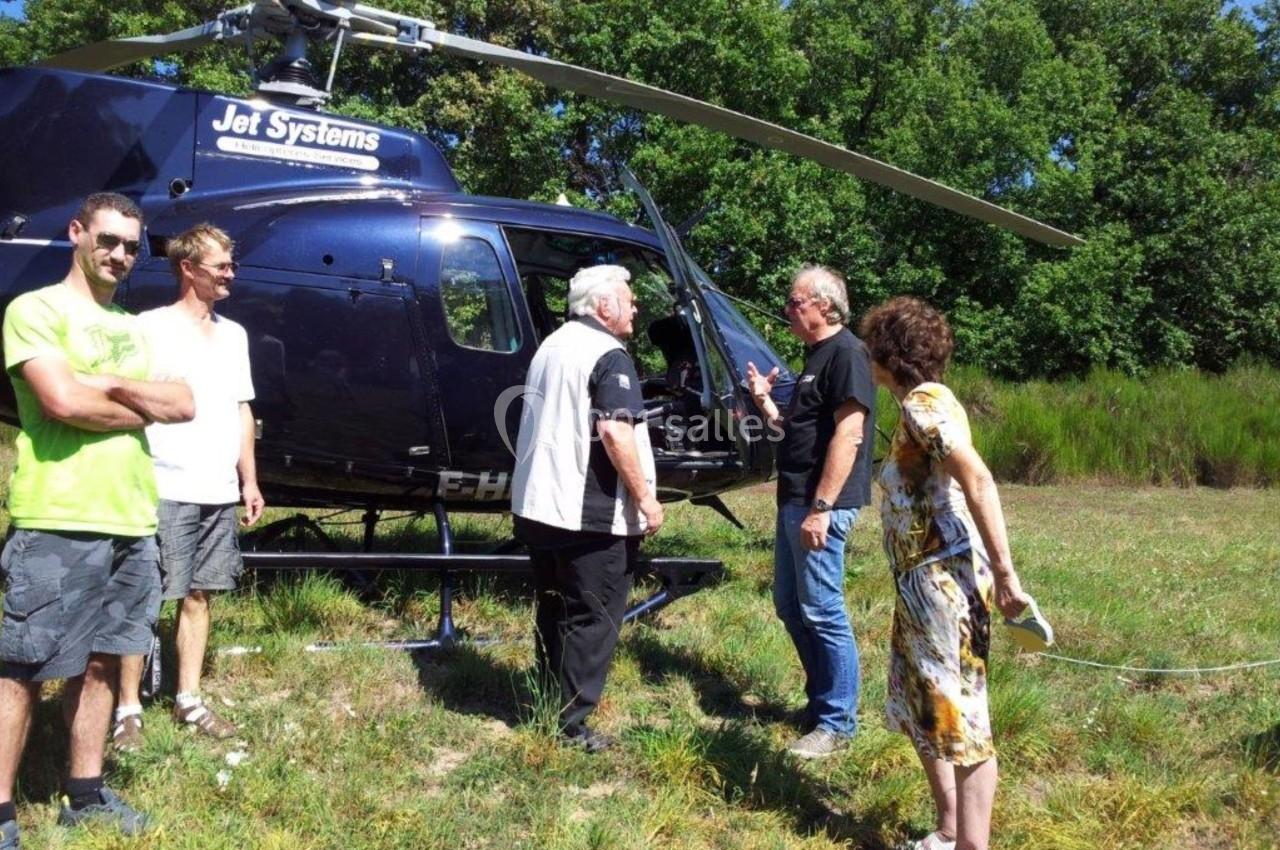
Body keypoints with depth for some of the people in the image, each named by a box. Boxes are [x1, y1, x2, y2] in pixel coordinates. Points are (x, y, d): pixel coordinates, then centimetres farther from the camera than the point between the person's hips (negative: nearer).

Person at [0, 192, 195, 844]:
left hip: (132, 522, 7)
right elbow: (63, 402, -16)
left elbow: (184, 406, 9)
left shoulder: (134, 328, 19)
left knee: (99, 661, 13)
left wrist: (113, 384, -7)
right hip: (57, 521, -7)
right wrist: (143, 405, -1)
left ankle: (86, 794, 22)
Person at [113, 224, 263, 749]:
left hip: (220, 493, 6)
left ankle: (189, 700, 22)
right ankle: (128, 709, 8)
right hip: (166, 490, -6)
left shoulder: (233, 334, 15)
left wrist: (249, 481, 14)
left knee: (198, 596, 12)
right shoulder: (151, 327, -5)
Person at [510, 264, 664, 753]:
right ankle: (570, 722, 3)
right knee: (592, 619, 0)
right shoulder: (609, 356, -13)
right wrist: (645, 498, -17)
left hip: (537, 505, 9)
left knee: (554, 613, 17)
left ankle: (550, 706, 26)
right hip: (591, 514, -8)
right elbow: (615, 432, -24)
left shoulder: (552, 346, 15)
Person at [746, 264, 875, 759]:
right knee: (790, 606, 16)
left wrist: (821, 508, -25)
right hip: (793, 498, 10)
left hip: (820, 504, -10)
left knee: (822, 612, -4)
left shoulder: (846, 354, -13)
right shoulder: (815, 355, 18)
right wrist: (765, 401, 8)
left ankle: (837, 723, 6)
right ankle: (819, 701, 28)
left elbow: (848, 434, -21)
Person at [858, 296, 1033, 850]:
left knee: (959, 714, -5)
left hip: (945, 580, -11)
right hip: (921, 580, 11)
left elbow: (978, 481, -24)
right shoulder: (921, 403, 15)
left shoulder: (924, 404, -14)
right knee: (919, 707, 18)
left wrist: (1004, 574, -27)